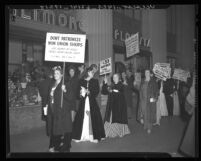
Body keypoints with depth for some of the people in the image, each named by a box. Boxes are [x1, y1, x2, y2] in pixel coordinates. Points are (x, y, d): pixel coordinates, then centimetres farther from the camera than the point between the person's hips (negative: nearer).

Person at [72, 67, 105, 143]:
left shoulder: (95, 81, 9)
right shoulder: (81, 81, 9)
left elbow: (97, 91, 1)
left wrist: (88, 92, -10)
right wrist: (82, 93, -11)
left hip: (92, 102, 0)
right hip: (83, 102, 0)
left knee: (93, 118, -5)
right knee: (81, 118, -2)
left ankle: (94, 136, 3)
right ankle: (79, 136, 8)